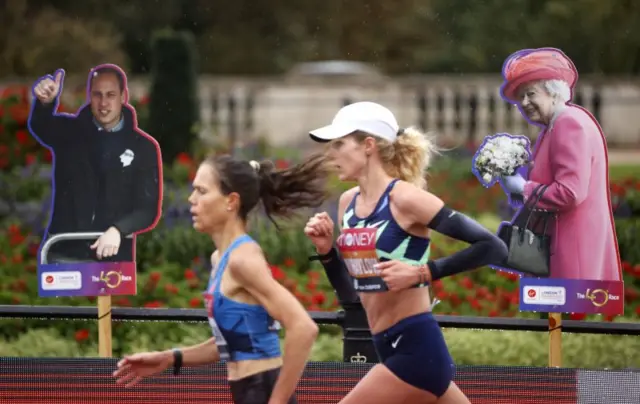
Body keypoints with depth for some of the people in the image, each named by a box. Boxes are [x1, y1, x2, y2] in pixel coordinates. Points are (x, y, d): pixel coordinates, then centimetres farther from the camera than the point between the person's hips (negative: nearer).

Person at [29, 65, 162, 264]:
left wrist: (117, 230, -19)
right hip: (64, 255, 0)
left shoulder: (143, 148, 5)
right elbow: (40, 126, -17)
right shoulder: (69, 131, 7)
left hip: (113, 258, 0)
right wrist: (45, 102, -41)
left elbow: (148, 210, 1)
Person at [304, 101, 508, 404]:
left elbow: (493, 247, -17)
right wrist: (325, 250, 1)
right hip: (392, 349, 9)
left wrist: (422, 272, -21)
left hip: (416, 349, -9)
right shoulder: (348, 202, 10)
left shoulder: (404, 198, -14)